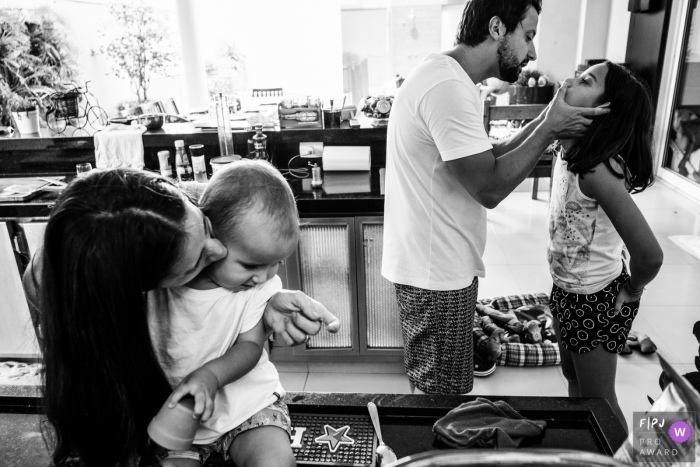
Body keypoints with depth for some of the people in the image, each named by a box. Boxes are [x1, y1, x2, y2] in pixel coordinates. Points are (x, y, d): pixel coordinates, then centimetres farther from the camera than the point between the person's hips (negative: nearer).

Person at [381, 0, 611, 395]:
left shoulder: (451, 79, 12)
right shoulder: (448, 87, -22)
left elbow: (488, 159, 13)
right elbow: (489, 188, -22)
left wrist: (546, 122, 3)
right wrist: (549, 129, -11)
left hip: (440, 263, 10)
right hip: (437, 273, -10)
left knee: (440, 390, 24)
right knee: (443, 396, 8)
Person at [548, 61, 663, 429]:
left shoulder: (598, 170, -30)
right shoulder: (571, 148, -7)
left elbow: (649, 254, -33)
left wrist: (630, 292, -14)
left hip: (597, 298, -8)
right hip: (568, 289, 8)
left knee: (598, 400, 12)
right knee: (573, 378, 27)